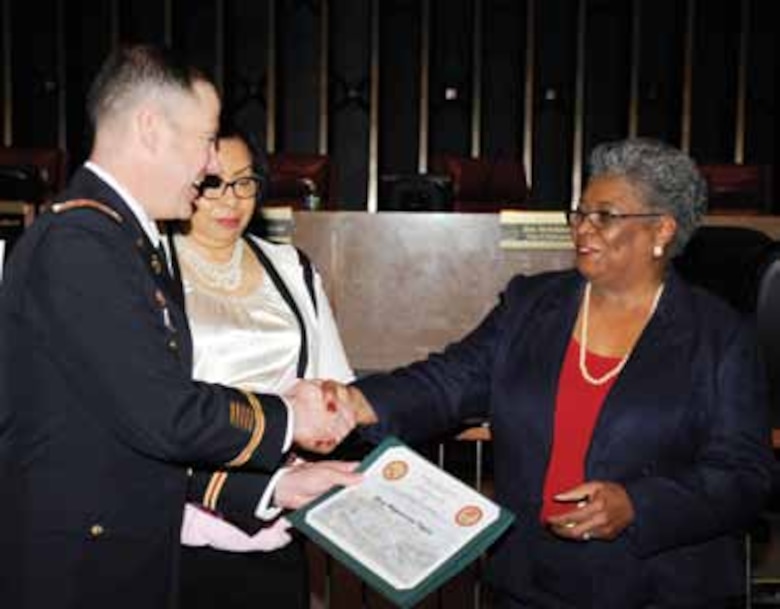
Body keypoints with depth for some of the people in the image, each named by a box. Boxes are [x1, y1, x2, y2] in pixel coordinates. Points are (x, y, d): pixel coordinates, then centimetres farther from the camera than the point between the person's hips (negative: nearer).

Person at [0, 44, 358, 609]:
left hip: (133, 563, 9)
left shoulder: (122, 237, 12)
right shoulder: (78, 240, -19)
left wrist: (277, 484, 7)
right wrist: (288, 417, -8)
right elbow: (164, 415, -23)